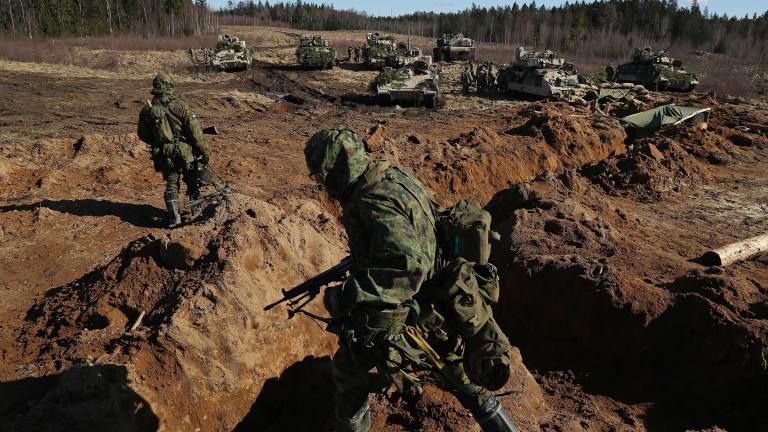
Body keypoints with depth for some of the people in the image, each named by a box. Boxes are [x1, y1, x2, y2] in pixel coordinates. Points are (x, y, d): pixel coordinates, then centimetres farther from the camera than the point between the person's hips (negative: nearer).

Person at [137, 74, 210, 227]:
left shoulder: (147, 110, -1)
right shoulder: (180, 105, -12)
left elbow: (143, 135, 9)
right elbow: (195, 132, -14)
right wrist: (205, 152, -8)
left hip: (164, 156, 2)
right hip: (185, 153, -2)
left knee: (171, 185, 15)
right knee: (192, 182, 18)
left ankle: (174, 217, 9)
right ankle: (197, 211, 26)